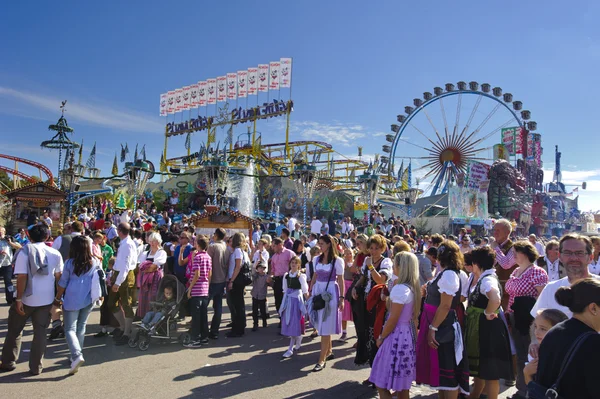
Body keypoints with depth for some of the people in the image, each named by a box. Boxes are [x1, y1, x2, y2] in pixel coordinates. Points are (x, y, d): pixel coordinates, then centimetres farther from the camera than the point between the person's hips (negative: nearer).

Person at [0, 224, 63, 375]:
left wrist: (18, 299, -11)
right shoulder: (55, 253, 1)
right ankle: (36, 367, 12)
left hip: (27, 298, -2)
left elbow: (22, 277, -15)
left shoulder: (25, 251, -10)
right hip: (46, 299, 2)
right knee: (40, 332, 9)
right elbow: (58, 277, 4)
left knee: (14, 330, 17)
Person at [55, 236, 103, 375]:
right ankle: (77, 355, 23)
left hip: (72, 300, -3)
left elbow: (62, 283, 0)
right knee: (81, 327, 17)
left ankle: (77, 355, -18)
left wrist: (58, 298, 13)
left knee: (70, 329, 1)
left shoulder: (69, 263, -6)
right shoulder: (95, 262, 1)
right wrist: (100, 295, 25)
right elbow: (101, 279, 9)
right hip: (89, 299, 3)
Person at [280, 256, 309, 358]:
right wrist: (284, 301, 10)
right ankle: (298, 343, 29)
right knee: (288, 322, 9)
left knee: (294, 323, -5)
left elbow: (305, 291, -6)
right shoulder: (286, 275, 6)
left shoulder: (301, 276, -9)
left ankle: (291, 348, -1)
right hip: (288, 299, 5)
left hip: (297, 299, -5)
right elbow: (285, 289, 12)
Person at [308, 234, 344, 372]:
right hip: (318, 292, 6)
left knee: (325, 327, -3)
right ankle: (329, 351, 32)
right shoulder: (317, 259, 7)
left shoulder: (337, 261, -7)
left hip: (330, 293, -6)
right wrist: (310, 293, 11)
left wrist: (341, 298, -8)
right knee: (322, 325, 14)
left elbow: (340, 280, -5)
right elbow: (314, 277, 13)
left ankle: (321, 360, 2)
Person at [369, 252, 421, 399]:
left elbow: (393, 319, -19)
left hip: (397, 336, -9)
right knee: (402, 384, 18)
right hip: (407, 334, 10)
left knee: (382, 383, 0)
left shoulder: (400, 288, -21)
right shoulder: (413, 287, 5)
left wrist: (381, 337, -7)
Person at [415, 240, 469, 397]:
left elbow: (445, 306, -24)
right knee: (439, 368, 18)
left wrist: (432, 328, -23)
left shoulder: (449, 274, -20)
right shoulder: (445, 273, 10)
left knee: (446, 369, 0)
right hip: (438, 327, 10)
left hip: (443, 328, -10)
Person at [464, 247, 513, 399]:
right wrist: (475, 278, 1)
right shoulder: (480, 278, 7)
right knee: (479, 366, 24)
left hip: (487, 328, -10)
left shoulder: (488, 279, -24)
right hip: (478, 327, 10)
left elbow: (495, 299, -43)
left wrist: (488, 313, -28)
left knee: (489, 371, 4)